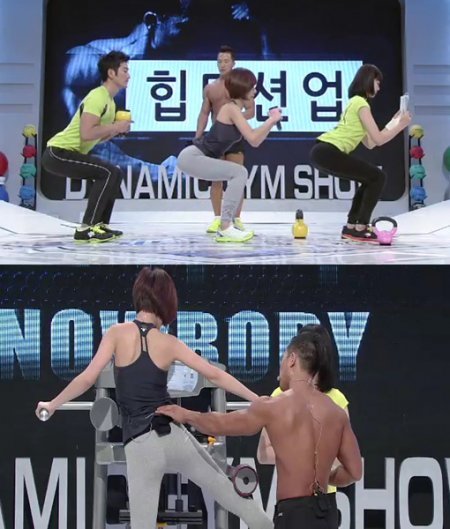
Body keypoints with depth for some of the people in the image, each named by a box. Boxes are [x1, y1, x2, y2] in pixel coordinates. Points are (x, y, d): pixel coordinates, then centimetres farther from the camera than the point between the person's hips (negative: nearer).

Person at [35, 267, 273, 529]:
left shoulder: (118, 333, -2)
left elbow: (87, 379, -5)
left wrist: (53, 404, 9)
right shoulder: (169, 343, 3)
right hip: (174, 437, 2)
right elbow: (215, 375, 7)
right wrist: (258, 399, 15)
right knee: (227, 489, 22)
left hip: (140, 446, -1)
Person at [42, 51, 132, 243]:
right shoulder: (97, 97, -18)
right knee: (108, 173, -20)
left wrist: (117, 130, 2)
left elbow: (98, 137, 18)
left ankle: (99, 225, 13)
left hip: (69, 153, 11)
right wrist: (115, 126, -18)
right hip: (58, 153, -11)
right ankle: (86, 229, -20)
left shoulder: (110, 101, 14)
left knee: (114, 174, 13)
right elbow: (86, 133, -29)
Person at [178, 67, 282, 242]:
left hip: (198, 157, 10)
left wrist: (271, 121, 12)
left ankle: (227, 225, 14)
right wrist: (271, 121, -10)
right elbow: (253, 140, -19)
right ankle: (225, 228, -16)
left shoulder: (235, 110, 16)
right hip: (192, 157, -10)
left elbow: (255, 141, 18)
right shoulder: (232, 108, -12)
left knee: (239, 175, 16)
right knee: (239, 172, -15)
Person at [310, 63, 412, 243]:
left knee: (370, 179, 19)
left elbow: (369, 143, 21)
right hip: (328, 152, -10)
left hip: (322, 151, 10)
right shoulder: (361, 103, -6)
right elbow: (378, 139, -9)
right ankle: (360, 228, -6)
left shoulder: (355, 102, 23)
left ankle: (351, 227, 18)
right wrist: (401, 125, 3)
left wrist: (393, 123, 24)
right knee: (377, 177, -5)